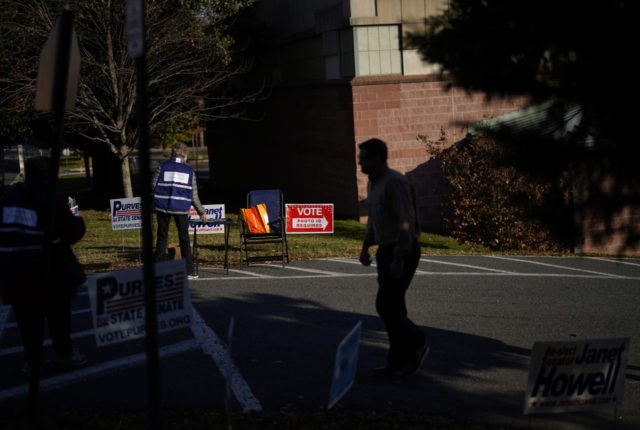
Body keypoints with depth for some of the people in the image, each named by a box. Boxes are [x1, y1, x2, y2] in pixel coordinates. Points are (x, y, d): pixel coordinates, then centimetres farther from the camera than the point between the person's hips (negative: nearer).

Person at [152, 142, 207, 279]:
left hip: (162, 207, 0)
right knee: (184, 238, 10)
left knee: (162, 238, 8)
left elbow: (153, 186, 0)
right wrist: (201, 212, 18)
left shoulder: (163, 166, 3)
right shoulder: (189, 171, 5)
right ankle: (189, 271, 10)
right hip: (181, 208, 0)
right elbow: (194, 196, 6)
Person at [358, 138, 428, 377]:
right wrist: (365, 247, 18)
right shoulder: (374, 183, 13)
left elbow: (406, 222, -22)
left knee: (386, 306, -11)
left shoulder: (395, 182, -17)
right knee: (392, 307, 8)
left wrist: (399, 259, -24)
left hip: (403, 252, -10)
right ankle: (399, 362, 11)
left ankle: (416, 345, 5)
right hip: (386, 250, 10)